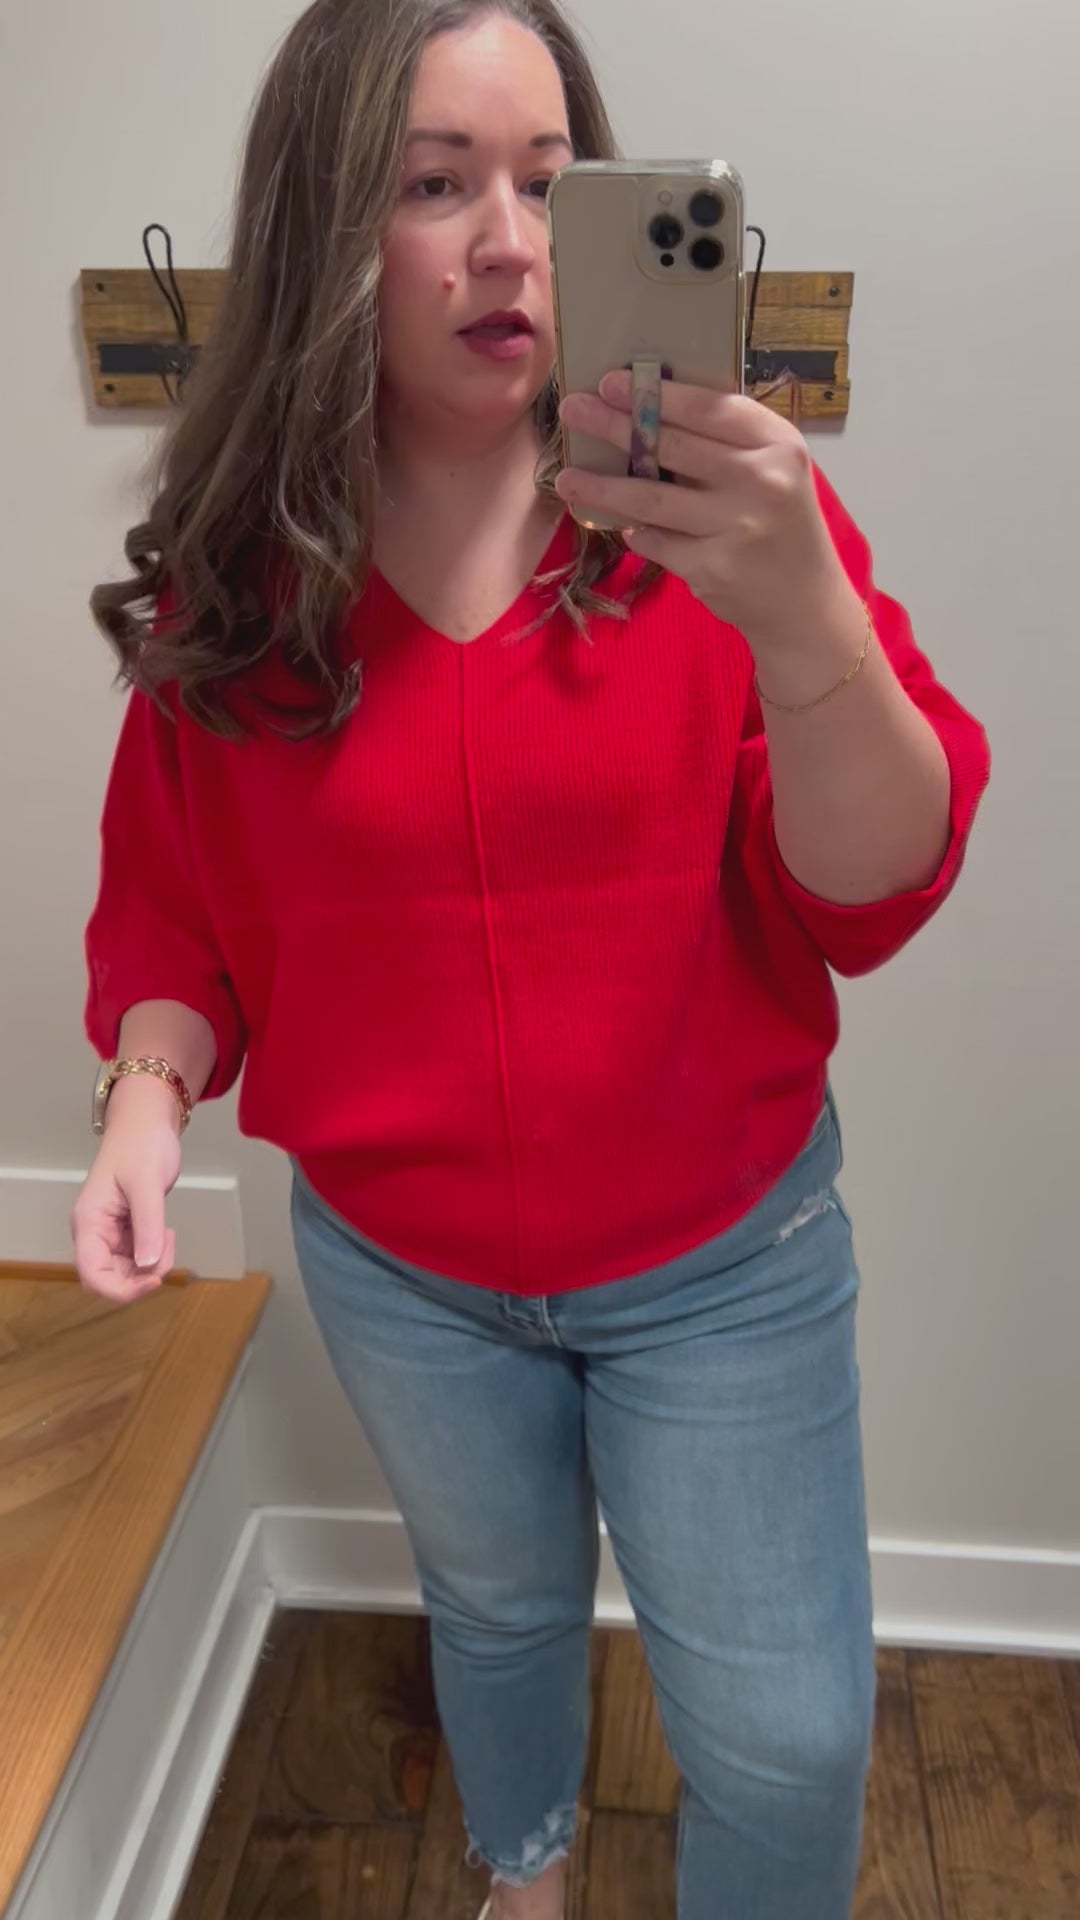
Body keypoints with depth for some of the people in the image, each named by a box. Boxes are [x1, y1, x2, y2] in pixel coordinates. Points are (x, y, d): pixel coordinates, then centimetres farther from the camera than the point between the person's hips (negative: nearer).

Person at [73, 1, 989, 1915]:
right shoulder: (233, 574, -9)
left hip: (725, 1265, -1)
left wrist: (800, 617, -39)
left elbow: (874, 891, -21)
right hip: (398, 1269, 2)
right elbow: (172, 903, 1)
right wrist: (148, 1090, -18)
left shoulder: (721, 503, -14)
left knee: (786, 1736, 11)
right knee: (496, 1603, 29)